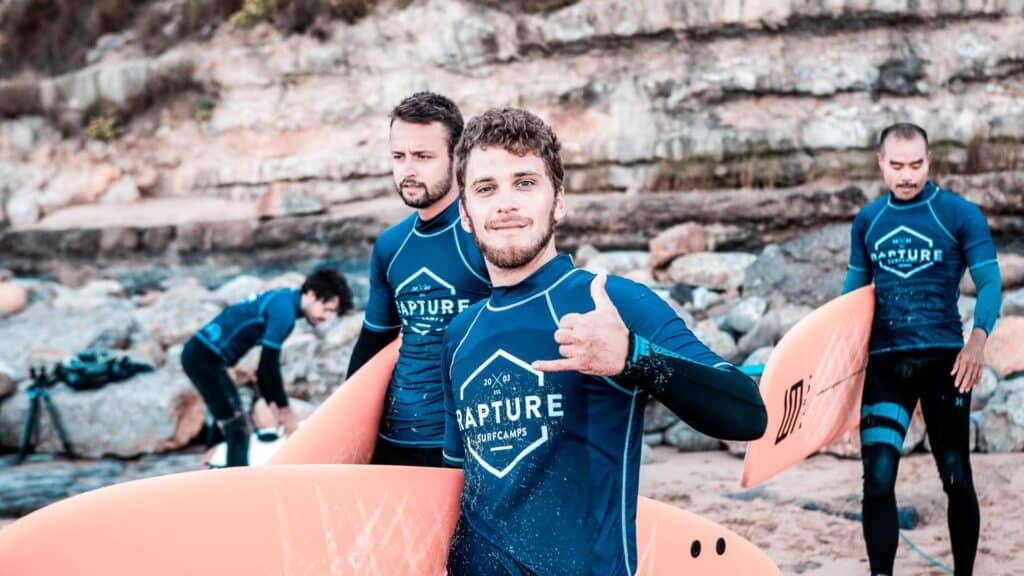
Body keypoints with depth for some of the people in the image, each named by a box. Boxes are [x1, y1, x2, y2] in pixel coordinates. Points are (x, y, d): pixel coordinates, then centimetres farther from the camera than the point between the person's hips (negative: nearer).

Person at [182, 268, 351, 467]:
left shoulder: (282, 301, 14)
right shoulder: (284, 310, -16)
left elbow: (267, 363, 20)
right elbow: (269, 365, -18)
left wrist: (279, 409, 20)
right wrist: (285, 411, -8)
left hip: (204, 355, 10)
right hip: (204, 357, -10)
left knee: (235, 426, 21)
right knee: (238, 432, -10)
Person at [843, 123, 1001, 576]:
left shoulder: (961, 215, -1)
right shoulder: (867, 221, 10)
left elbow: (989, 283, -5)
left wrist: (978, 338, -23)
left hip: (943, 359, -2)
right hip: (884, 361, 2)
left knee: (956, 476, 6)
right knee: (878, 477, -7)